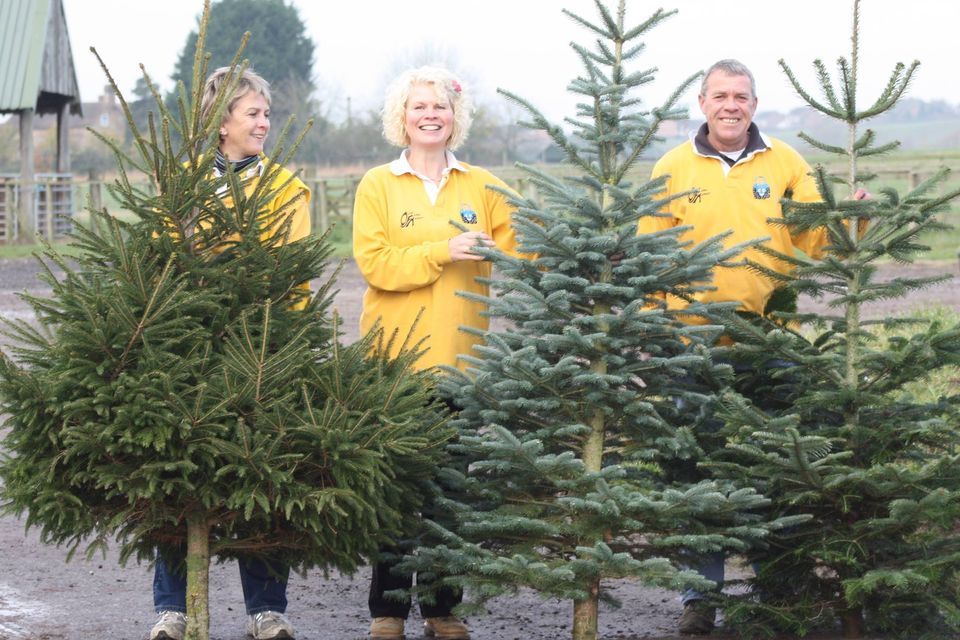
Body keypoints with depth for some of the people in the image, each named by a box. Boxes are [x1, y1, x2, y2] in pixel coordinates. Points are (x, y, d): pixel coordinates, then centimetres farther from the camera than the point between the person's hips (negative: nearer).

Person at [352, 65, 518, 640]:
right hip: (396, 356, -2)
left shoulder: (482, 187, 10)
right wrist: (443, 252, -16)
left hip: (461, 355, 2)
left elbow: (513, 255, 1)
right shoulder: (378, 186, 4)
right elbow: (374, 263, -8)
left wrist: (490, 248, -20)